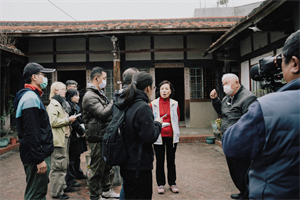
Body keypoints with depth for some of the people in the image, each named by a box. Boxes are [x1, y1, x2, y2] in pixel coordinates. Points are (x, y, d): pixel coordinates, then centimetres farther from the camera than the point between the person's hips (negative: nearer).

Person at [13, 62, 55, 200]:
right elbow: (31, 133, -23)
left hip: (40, 154, 10)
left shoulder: (32, 96, 15)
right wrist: (39, 159, -22)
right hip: (36, 157, -10)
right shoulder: (31, 98, -17)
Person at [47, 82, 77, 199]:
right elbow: (53, 122, -21)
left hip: (65, 137, 10)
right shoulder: (53, 104, -11)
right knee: (58, 165, -4)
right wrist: (68, 120, -15)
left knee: (64, 164, 16)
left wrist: (70, 119, 14)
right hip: (58, 139, -10)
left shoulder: (62, 103, 19)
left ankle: (62, 186, 29)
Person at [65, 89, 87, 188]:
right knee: (72, 157, -4)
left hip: (78, 135, 10)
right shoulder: (69, 106, -16)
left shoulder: (75, 106, 16)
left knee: (77, 155, 21)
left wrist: (83, 130, 7)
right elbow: (73, 122, -21)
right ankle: (70, 180, 4)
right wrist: (81, 132, -13)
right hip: (73, 136, -10)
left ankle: (78, 173, 36)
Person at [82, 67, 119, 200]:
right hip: (97, 139, -10)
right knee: (97, 169, 1)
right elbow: (103, 114, -24)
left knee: (106, 165, 21)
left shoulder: (100, 93, 16)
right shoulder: (90, 96, -16)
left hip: (105, 136, 10)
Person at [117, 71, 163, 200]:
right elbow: (150, 137, -22)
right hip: (139, 166, -8)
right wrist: (157, 124, -5)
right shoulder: (143, 108, -21)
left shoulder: (128, 105, 5)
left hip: (127, 164, 9)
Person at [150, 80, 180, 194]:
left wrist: (172, 127, 7)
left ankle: (172, 183, 26)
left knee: (171, 160, 11)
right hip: (158, 136, -1)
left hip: (171, 136, 1)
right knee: (160, 161, 8)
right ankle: (160, 184, 22)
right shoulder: (153, 104, -3)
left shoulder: (174, 104, 1)